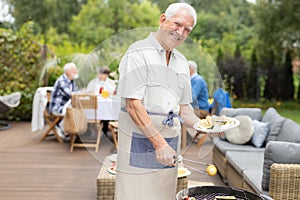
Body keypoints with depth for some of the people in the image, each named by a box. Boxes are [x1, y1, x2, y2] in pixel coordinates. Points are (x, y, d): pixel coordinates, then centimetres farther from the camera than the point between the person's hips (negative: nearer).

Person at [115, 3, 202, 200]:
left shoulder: (182, 62, 14)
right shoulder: (139, 53, -9)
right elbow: (133, 104, -17)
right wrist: (159, 143, -20)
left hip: (169, 147, 7)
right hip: (140, 144, -6)